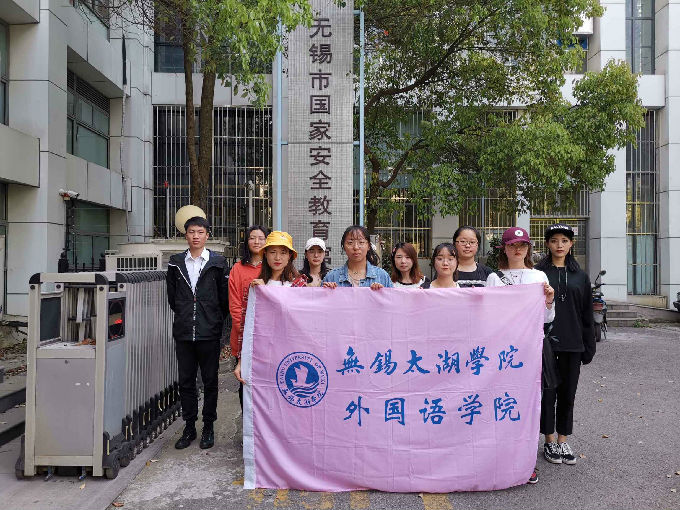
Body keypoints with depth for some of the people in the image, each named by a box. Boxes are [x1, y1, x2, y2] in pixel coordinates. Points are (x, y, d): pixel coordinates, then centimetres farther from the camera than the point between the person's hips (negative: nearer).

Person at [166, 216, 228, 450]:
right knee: (186, 381, 9)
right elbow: (172, 296, 14)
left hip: (209, 332, -2)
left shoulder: (218, 262, 0)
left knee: (210, 381, 6)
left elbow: (224, 296, 2)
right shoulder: (176, 262, 8)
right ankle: (189, 427, 22)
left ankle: (208, 427, 19)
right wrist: (184, 316, 12)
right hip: (183, 332, 3)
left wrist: (216, 321, 2)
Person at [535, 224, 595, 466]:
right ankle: (550, 441, 18)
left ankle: (563, 441, 24)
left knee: (567, 393, 10)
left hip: (572, 344, 3)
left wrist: (589, 347, 7)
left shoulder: (580, 275, 9)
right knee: (547, 392, 4)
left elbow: (587, 314, 10)